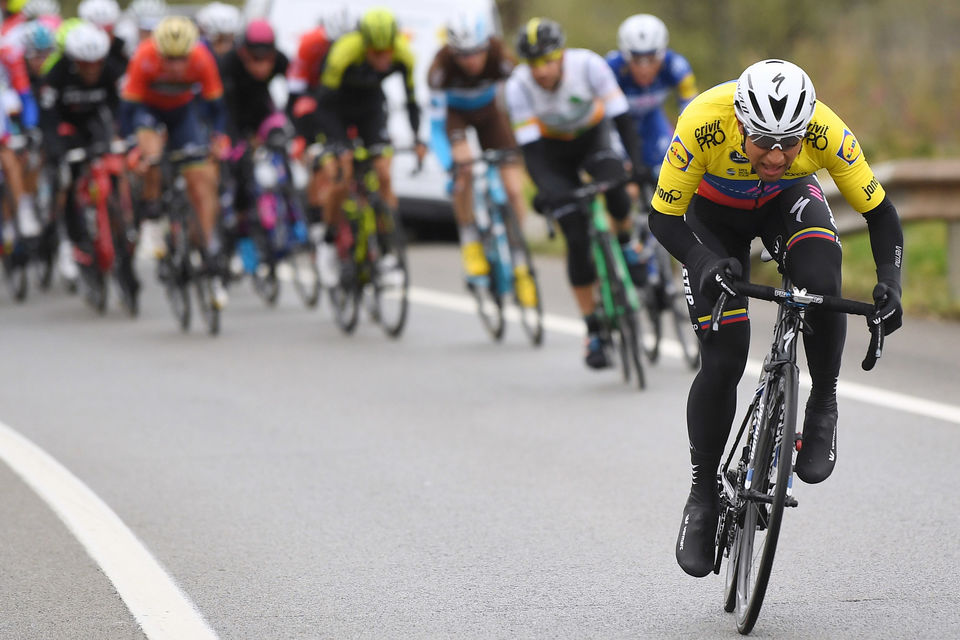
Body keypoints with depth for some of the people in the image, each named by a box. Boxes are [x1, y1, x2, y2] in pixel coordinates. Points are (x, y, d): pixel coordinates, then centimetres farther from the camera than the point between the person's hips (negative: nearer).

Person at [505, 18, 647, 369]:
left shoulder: (588, 65, -28)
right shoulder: (519, 86, -27)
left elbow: (620, 116, -26)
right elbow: (530, 148, -27)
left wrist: (638, 163, -37)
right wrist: (544, 189, -41)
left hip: (593, 138, 0)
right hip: (552, 152, 0)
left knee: (614, 183, -34)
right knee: (577, 238, -10)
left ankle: (626, 242, -2)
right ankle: (594, 331, 0)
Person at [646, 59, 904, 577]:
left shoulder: (826, 131, -35)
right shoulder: (703, 123, -38)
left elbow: (879, 212, -22)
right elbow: (664, 218, -27)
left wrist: (890, 281, -39)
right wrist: (706, 264, -46)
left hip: (788, 201, 1)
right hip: (713, 211, -1)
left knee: (821, 282, -33)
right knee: (723, 360, -10)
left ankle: (823, 408, -8)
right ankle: (703, 492, 11)